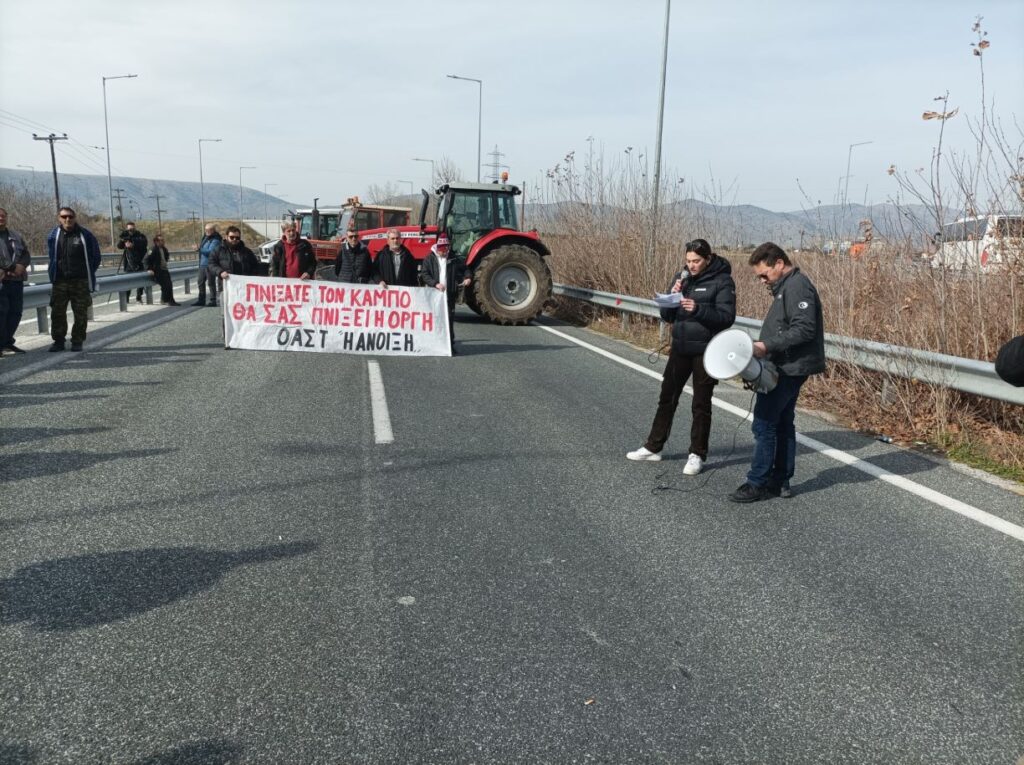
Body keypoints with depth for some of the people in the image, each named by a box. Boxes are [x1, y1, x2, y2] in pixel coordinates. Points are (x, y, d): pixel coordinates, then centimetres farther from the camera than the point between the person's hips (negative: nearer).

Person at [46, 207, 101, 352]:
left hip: (81, 281, -2)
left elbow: (95, 256, 4)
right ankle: (58, 340, 14)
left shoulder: (85, 235, -3)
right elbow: (51, 256, 18)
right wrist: (52, 271, 12)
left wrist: (89, 273, 5)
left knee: (81, 313, 2)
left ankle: (77, 341, 12)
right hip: (59, 281, 2)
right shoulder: (54, 236, 4)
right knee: (57, 312, 4)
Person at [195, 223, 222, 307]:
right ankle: (201, 300, 20)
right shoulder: (205, 237, 14)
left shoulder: (215, 240, -13)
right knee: (201, 282, 12)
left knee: (211, 283, -4)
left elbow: (210, 251, -23)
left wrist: (199, 248, -24)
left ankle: (213, 301, 2)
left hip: (210, 264, -9)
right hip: (202, 263, 9)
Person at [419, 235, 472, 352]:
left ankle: (450, 346, 8)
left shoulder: (454, 259, 6)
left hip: (449, 295, 1)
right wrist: (435, 284, -21)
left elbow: (464, 269, 17)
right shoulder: (429, 259, 2)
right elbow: (424, 275, -7)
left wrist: (468, 278, -5)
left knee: (449, 320, 2)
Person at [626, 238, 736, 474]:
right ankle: (653, 447, 22)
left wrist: (698, 309, -28)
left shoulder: (722, 281, -9)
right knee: (667, 397, 11)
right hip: (680, 348, 5)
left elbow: (727, 317, -16)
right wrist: (673, 296, -13)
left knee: (701, 404, 5)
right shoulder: (682, 278, 5)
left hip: (706, 351, -5)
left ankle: (697, 455, 16)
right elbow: (666, 316, 5)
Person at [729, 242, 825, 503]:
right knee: (783, 423, 14)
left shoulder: (797, 287, -16)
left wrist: (767, 346, -25)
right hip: (787, 368, 11)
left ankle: (758, 484, 1)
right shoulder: (786, 287, 17)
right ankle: (780, 481, 22)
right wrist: (763, 347, 8)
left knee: (764, 424, -6)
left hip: (788, 370, -11)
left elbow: (804, 329, -24)